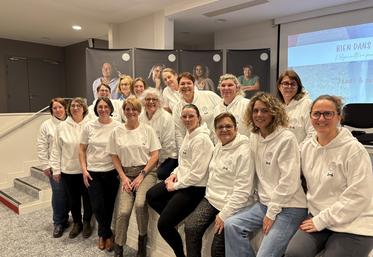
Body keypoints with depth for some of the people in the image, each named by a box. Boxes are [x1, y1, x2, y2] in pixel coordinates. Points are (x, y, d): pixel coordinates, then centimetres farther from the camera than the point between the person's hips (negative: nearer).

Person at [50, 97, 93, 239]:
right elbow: (56, 150, 2)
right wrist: (56, 169, 1)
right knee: (73, 198, 15)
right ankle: (76, 223, 36)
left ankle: (86, 222, 32)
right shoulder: (62, 126, -1)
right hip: (68, 170, 2)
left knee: (87, 197, 11)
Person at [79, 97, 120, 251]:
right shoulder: (89, 126, 0)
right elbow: (82, 150, 6)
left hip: (112, 172, -1)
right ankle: (107, 235, 29)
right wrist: (84, 169, -2)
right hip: (93, 172, 1)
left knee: (109, 206, 8)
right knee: (98, 207, 2)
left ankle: (102, 234, 35)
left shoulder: (118, 126, -5)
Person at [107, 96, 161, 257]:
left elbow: (155, 155, -2)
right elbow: (114, 157, 7)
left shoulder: (147, 129, 0)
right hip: (126, 174, 2)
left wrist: (142, 175, -9)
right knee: (123, 211, -14)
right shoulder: (116, 132, 5)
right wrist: (123, 177, -3)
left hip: (146, 172, -2)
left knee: (140, 204, -26)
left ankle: (142, 238, 3)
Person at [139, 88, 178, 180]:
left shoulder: (166, 117, -11)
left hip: (166, 158, -4)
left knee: (160, 174, -28)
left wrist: (158, 163, -9)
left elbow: (168, 145, -12)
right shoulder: (140, 117, 5)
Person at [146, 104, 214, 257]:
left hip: (194, 187, -9)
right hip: (182, 179, 9)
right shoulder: (189, 134, 8)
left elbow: (197, 174, -23)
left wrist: (175, 186, -13)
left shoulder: (201, 139, -21)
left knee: (163, 225, -5)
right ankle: (173, 216, 22)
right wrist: (175, 173, 3)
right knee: (151, 196, 11)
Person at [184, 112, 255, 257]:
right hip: (211, 198, 7)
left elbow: (242, 190, -20)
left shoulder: (244, 151, -17)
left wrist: (224, 214, -20)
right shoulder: (218, 146, 9)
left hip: (232, 205, -7)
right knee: (190, 227, -11)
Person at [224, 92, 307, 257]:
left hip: (289, 207, -6)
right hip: (264, 202, 7)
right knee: (231, 225, -8)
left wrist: (272, 213, -13)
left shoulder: (286, 138, -15)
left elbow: (289, 182, -18)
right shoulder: (254, 137, 6)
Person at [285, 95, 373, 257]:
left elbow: (358, 197, -16)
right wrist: (315, 217, 2)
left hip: (353, 225, -3)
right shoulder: (307, 147, 3)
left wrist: (320, 221, -14)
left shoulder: (354, 150, -13)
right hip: (316, 217, 4)